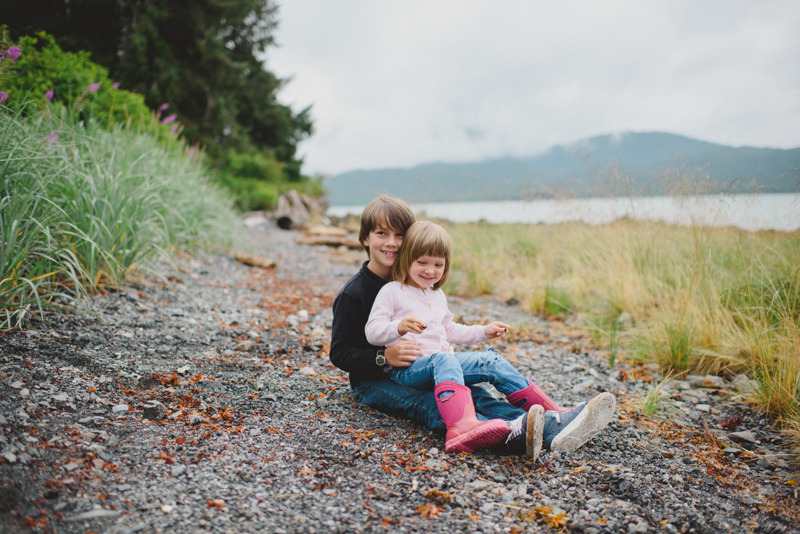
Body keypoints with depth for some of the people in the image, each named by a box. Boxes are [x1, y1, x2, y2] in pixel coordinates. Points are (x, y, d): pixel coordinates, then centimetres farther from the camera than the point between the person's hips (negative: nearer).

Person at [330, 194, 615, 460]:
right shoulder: (352, 294, -9)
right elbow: (339, 353, -11)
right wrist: (384, 358, -25)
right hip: (372, 380, -6)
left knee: (471, 393, -23)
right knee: (425, 404, -36)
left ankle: (554, 426, -46)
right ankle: (510, 435, -65)